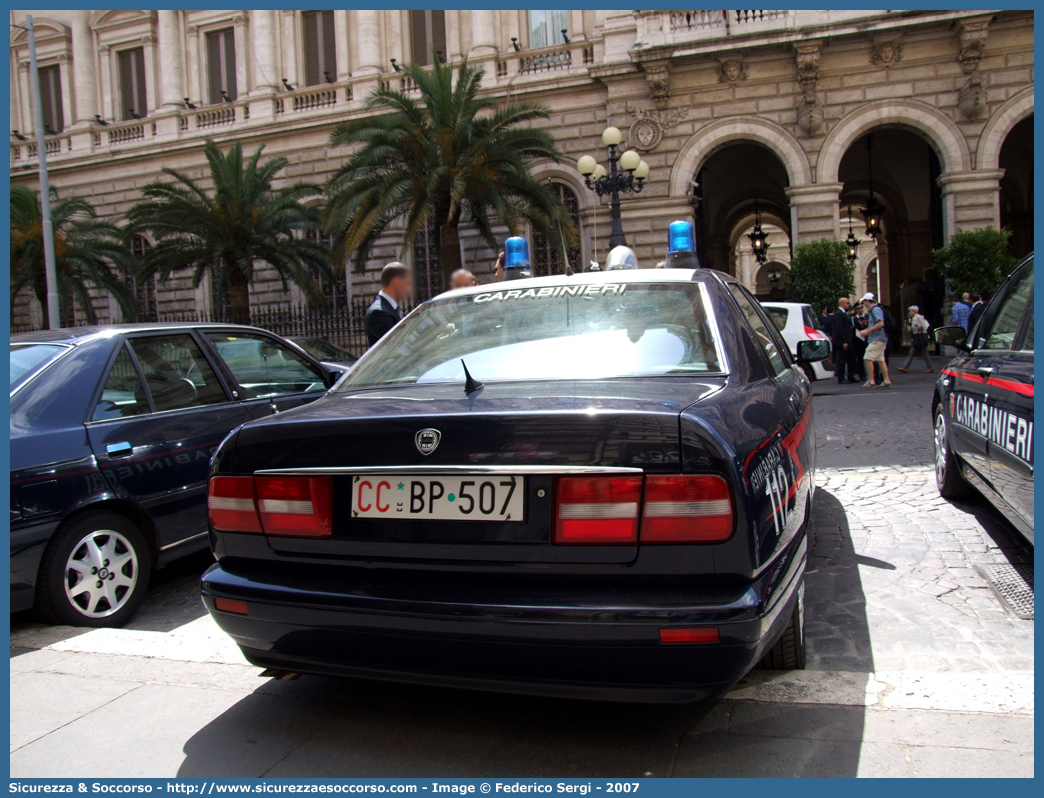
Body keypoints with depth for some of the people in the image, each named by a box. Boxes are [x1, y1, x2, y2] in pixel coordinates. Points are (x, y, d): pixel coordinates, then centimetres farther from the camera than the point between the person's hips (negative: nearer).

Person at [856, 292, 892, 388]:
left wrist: (868, 331, -20)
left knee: (868, 358, -11)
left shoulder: (875, 309, -13)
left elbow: (881, 323, -23)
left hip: (877, 339, -10)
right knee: (880, 360, 9)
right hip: (879, 338, 10)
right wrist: (867, 330, 16)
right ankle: (887, 381, 8)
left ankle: (871, 381, -10)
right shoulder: (874, 310, 18)